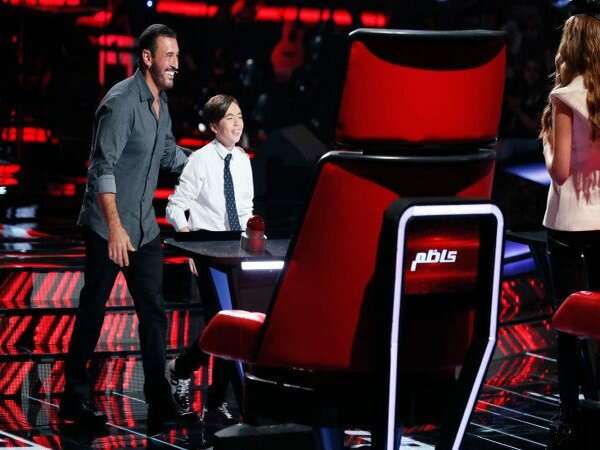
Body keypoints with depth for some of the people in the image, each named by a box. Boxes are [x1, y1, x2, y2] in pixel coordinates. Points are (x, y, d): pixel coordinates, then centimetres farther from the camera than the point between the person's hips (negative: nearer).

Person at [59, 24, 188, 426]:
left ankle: (159, 400, 10)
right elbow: (104, 168, -24)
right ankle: (76, 398, 9)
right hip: (109, 228, -8)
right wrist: (115, 228, -31)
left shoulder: (160, 101, 10)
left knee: (154, 311, 6)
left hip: (145, 227, 8)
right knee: (93, 312, 0)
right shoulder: (121, 102, -18)